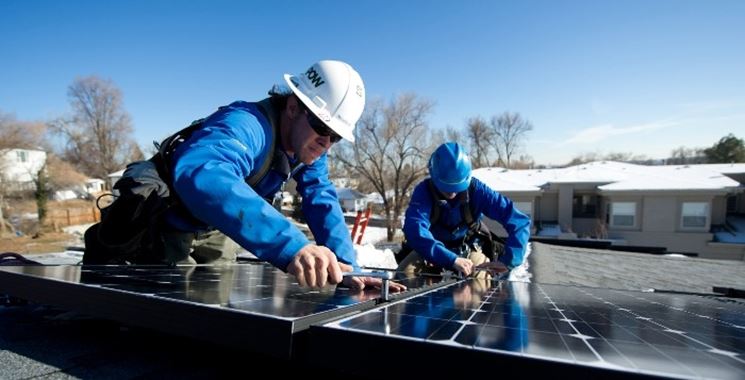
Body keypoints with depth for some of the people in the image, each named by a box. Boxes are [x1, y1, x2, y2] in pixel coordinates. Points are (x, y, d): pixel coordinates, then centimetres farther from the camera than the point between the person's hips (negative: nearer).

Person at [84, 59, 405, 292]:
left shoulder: (309, 146, -12)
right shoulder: (248, 124, -38)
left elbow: (324, 205, -19)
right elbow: (200, 176, -57)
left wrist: (347, 269, -34)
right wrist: (290, 245, -68)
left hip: (209, 233, 7)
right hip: (160, 224, -6)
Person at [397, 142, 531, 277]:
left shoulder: (476, 190, -25)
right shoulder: (424, 191, -27)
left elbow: (520, 221, -28)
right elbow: (415, 230, -44)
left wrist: (507, 261, -40)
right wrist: (452, 260, -53)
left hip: (468, 248, 1)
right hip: (431, 249, 0)